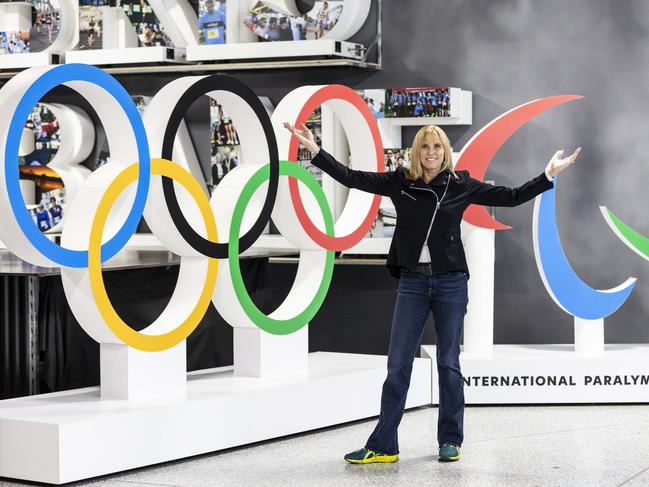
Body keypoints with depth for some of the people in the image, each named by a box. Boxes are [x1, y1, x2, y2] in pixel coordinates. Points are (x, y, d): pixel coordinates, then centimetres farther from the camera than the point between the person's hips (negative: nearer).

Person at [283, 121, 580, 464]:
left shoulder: (460, 185, 1)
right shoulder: (399, 182, 2)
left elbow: (511, 197, 3)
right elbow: (350, 177, -1)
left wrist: (548, 176, -4)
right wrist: (315, 150, -8)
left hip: (450, 282, -1)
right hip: (412, 282, 1)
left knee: (448, 363, 7)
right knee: (397, 364, 1)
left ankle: (450, 441, 18)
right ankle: (382, 446, 4)